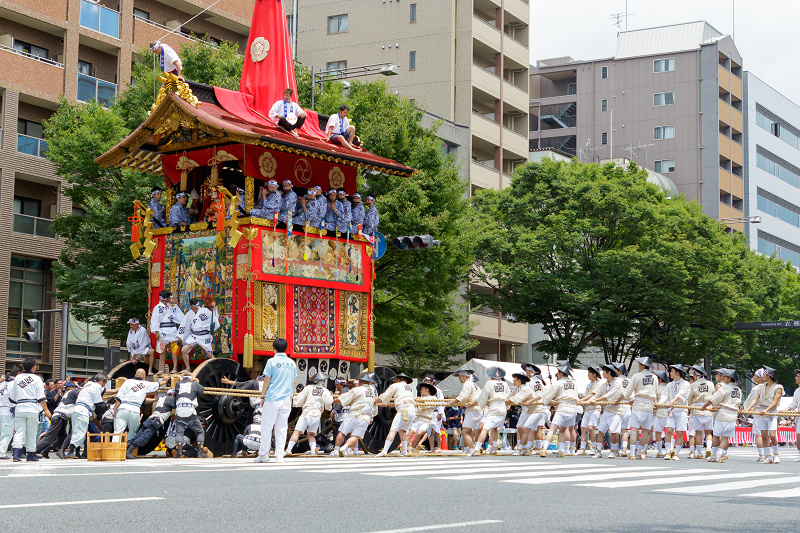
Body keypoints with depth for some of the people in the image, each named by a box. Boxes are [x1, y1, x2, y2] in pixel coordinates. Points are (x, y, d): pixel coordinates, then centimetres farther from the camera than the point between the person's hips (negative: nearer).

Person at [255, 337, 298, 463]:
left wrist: (262, 396, 4)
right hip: (286, 399, 4)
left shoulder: (272, 362, -6)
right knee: (282, 428, 7)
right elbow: (293, 383, 13)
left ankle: (263, 454, 7)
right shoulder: (291, 363, 8)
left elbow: (267, 381, -5)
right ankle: (279, 455, 4)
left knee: (266, 427, 4)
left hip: (272, 399, -4)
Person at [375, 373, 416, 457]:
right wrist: (391, 399, 49)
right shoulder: (410, 388, 30)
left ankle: (385, 451, -23)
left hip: (403, 410, -7)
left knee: (393, 430, -13)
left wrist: (373, 402, 24)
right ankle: (404, 450, 13)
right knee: (402, 430, 21)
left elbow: (383, 397, 11)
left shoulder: (395, 385, 12)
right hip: (413, 411, 7)